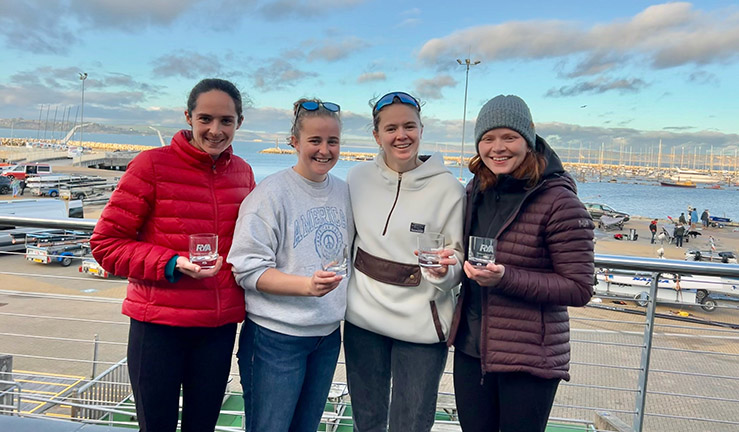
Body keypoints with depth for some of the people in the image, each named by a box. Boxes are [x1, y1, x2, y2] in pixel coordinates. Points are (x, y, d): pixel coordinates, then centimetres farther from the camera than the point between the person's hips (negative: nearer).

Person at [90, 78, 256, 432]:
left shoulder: (242, 172, 4)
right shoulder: (152, 165, -9)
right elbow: (105, 243, -8)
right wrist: (172, 265, -20)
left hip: (221, 325, 4)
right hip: (158, 323, -4)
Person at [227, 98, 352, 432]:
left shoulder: (344, 192, 5)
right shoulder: (271, 193, -14)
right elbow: (248, 269, -17)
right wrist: (307, 285, -29)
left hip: (328, 335, 6)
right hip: (276, 337, -6)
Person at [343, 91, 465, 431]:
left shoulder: (447, 187, -9)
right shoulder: (357, 178, -1)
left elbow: (458, 255, -4)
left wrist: (444, 268, -26)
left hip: (420, 324, -2)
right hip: (363, 318, 3)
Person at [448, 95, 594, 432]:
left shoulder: (559, 202, -16)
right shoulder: (477, 191, 5)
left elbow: (579, 289, -15)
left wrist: (506, 278, -26)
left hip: (529, 359, -6)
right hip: (470, 347, 6)